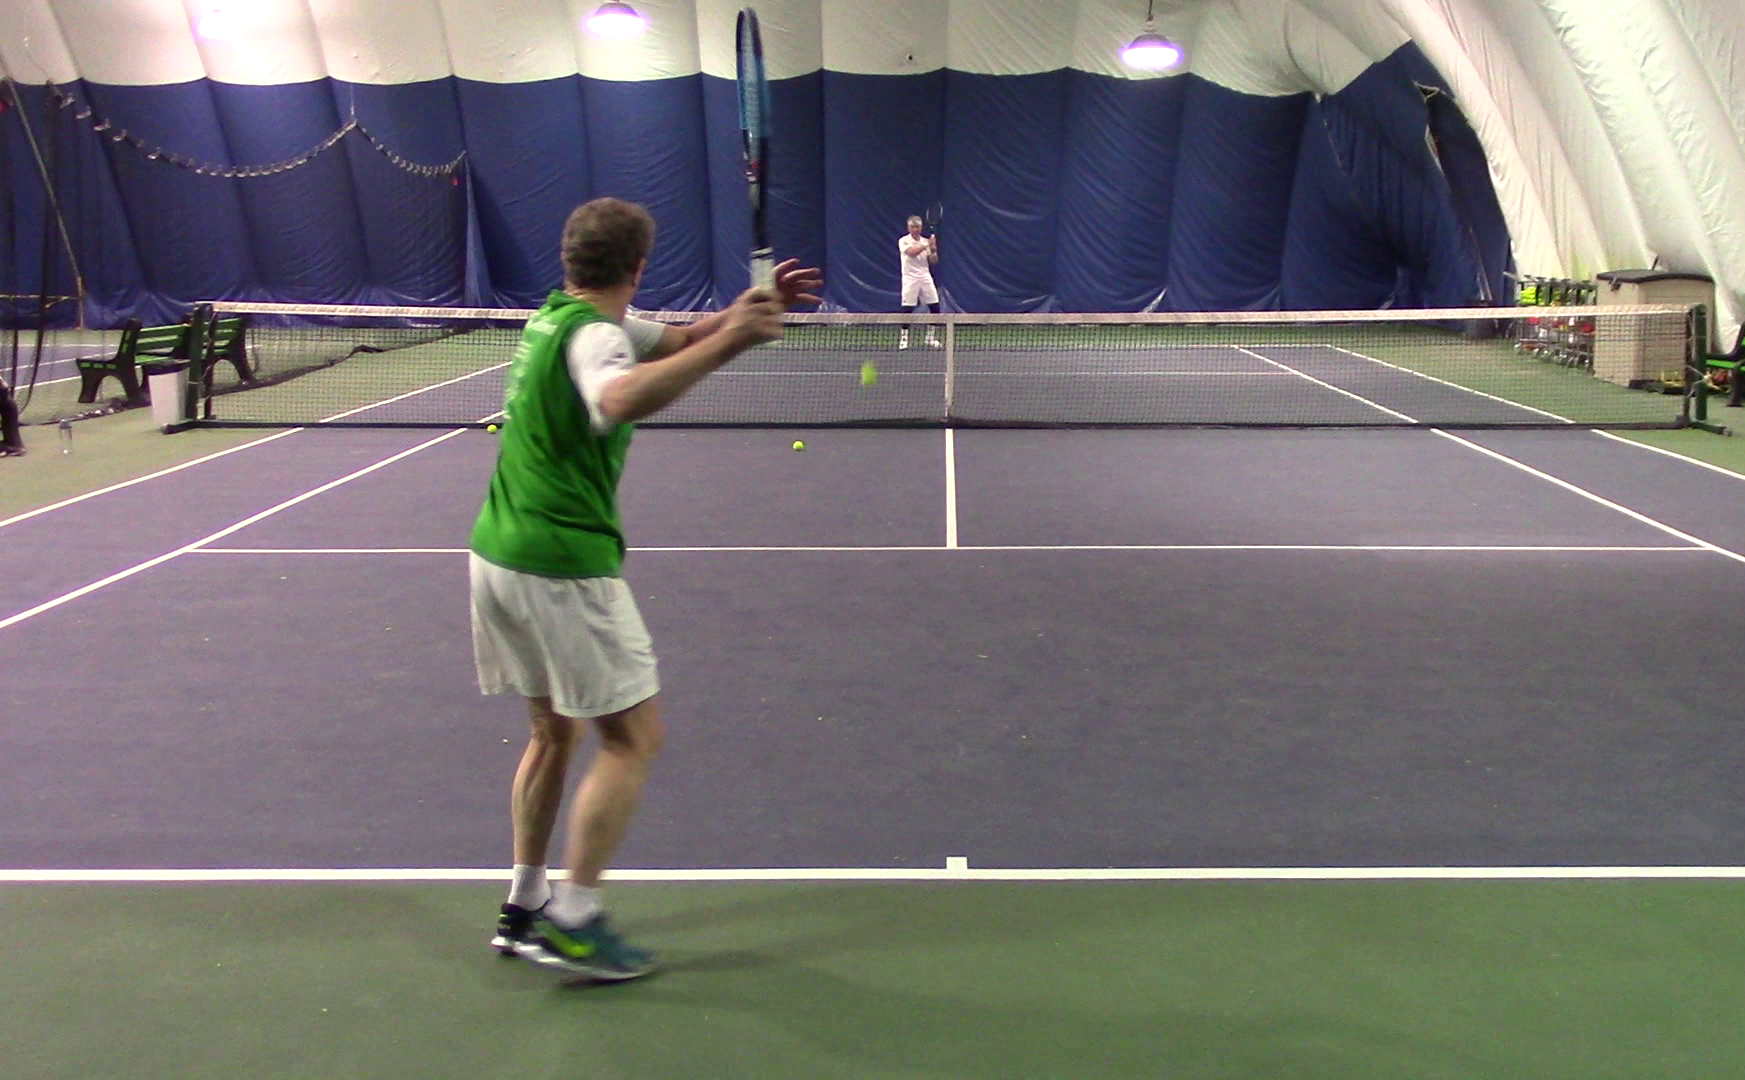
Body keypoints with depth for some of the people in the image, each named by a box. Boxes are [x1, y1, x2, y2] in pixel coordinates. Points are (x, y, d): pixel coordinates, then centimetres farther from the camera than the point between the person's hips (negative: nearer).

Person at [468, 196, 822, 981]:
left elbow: (675, 341, 14)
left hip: (498, 555, 9)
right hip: (564, 566, -9)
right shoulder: (592, 335, -16)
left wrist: (750, 308, -1)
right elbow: (621, 400, -39)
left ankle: (524, 908, 26)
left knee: (554, 731, 20)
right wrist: (728, 341, -41)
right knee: (634, 739, 1)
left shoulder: (556, 315, 11)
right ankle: (574, 923, 4)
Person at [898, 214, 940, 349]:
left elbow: (933, 261, 5)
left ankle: (932, 338, 10)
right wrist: (927, 245, -20)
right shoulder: (903, 241, -3)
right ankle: (903, 339, 3)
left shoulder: (926, 241, 10)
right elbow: (912, 252, -21)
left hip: (925, 277, 4)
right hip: (910, 279, -4)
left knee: (935, 307, -1)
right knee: (908, 309, -7)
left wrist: (934, 251, -14)